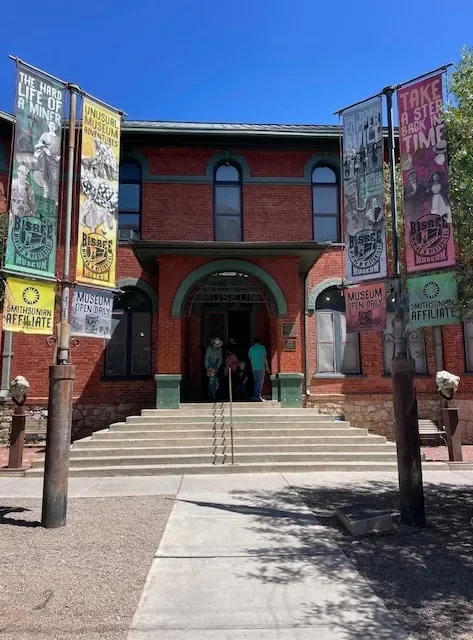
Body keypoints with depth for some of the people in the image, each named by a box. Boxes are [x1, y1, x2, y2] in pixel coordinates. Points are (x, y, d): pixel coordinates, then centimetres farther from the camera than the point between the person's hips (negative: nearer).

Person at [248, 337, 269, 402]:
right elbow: (265, 357, -3)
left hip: (254, 368, 4)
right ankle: (257, 396, -8)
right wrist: (267, 367, 2)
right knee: (260, 382, -2)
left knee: (256, 382, 14)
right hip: (261, 367, -4)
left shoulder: (251, 348, 10)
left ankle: (256, 395, 14)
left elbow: (249, 358, 16)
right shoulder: (262, 347, 1)